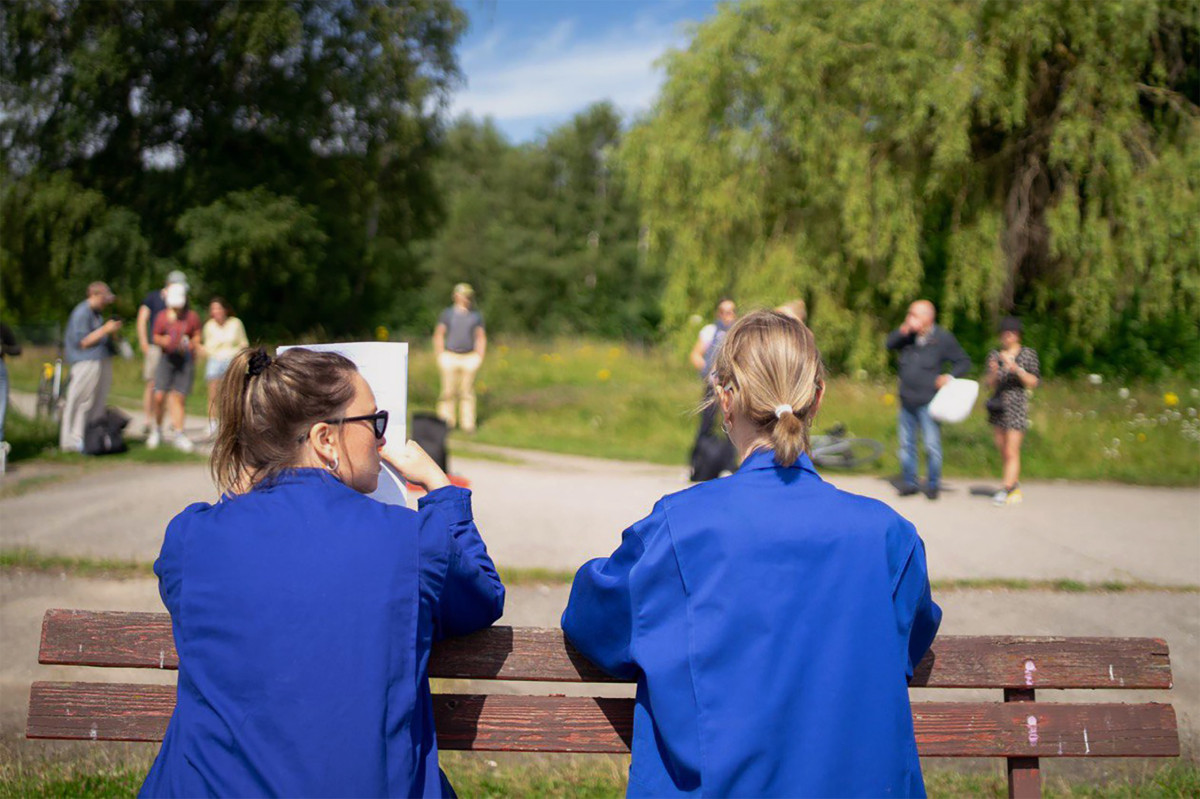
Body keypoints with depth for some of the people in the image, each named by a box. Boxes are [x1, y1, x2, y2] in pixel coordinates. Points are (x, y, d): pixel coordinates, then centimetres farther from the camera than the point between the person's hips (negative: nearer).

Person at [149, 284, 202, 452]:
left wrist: (190, 345, -12)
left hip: (185, 359, 0)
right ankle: (157, 429, 16)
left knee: (179, 398, 0)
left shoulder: (192, 317, -2)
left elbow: (197, 336, 7)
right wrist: (162, 340, -14)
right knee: (159, 396, -7)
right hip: (167, 358, 0)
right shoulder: (162, 317, -2)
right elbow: (156, 337, 8)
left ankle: (179, 435, 7)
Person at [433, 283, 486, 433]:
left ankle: (468, 424, 5)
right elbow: (438, 335, 8)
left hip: (469, 357, 1)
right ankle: (447, 422, 7)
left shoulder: (476, 316, 10)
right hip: (450, 357, -1)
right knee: (449, 391, -1)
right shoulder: (447, 314, 6)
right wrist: (440, 356, 1)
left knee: (467, 392, 1)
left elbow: (481, 337, 12)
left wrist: (479, 357, 4)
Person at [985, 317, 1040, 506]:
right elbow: (990, 385, 6)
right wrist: (994, 373, -15)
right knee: (1003, 451, 10)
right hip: (997, 407, 4)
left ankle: (1007, 490, -5)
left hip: (1017, 407, -4)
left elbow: (1033, 383, -3)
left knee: (1012, 452, -7)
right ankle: (1015, 485, 25)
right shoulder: (994, 355, 8)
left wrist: (1017, 370, -17)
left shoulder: (1028, 354, -1)